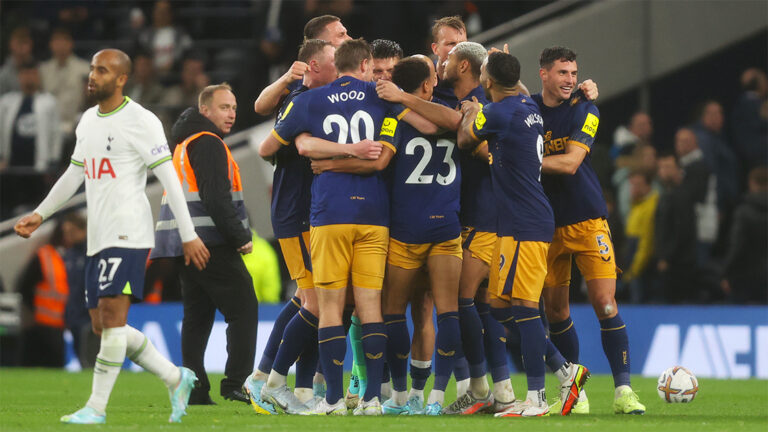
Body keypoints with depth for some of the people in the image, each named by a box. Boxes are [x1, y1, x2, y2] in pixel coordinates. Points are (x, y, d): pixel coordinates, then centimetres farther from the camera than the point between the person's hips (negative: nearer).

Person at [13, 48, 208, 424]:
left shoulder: (141, 122, -8)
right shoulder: (88, 121, 16)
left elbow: (169, 179, -10)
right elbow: (74, 175, 28)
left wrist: (188, 235, -12)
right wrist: (40, 214, 23)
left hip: (128, 234, -9)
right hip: (98, 237, 9)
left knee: (111, 315, -14)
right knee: (103, 326, 7)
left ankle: (96, 407, -11)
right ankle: (175, 379, 19)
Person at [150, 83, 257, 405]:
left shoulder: (186, 144, 23)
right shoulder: (208, 144, -9)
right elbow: (216, 198, -18)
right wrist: (241, 237, -13)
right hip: (211, 243, -10)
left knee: (197, 316, 8)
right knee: (243, 309, -6)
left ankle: (194, 390, 3)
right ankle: (235, 384, -13)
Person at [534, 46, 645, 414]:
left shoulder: (584, 111, -5)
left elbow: (570, 163, -16)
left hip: (587, 220, -3)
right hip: (546, 224, 3)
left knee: (605, 303, -11)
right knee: (554, 309, 4)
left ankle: (623, 390, -9)